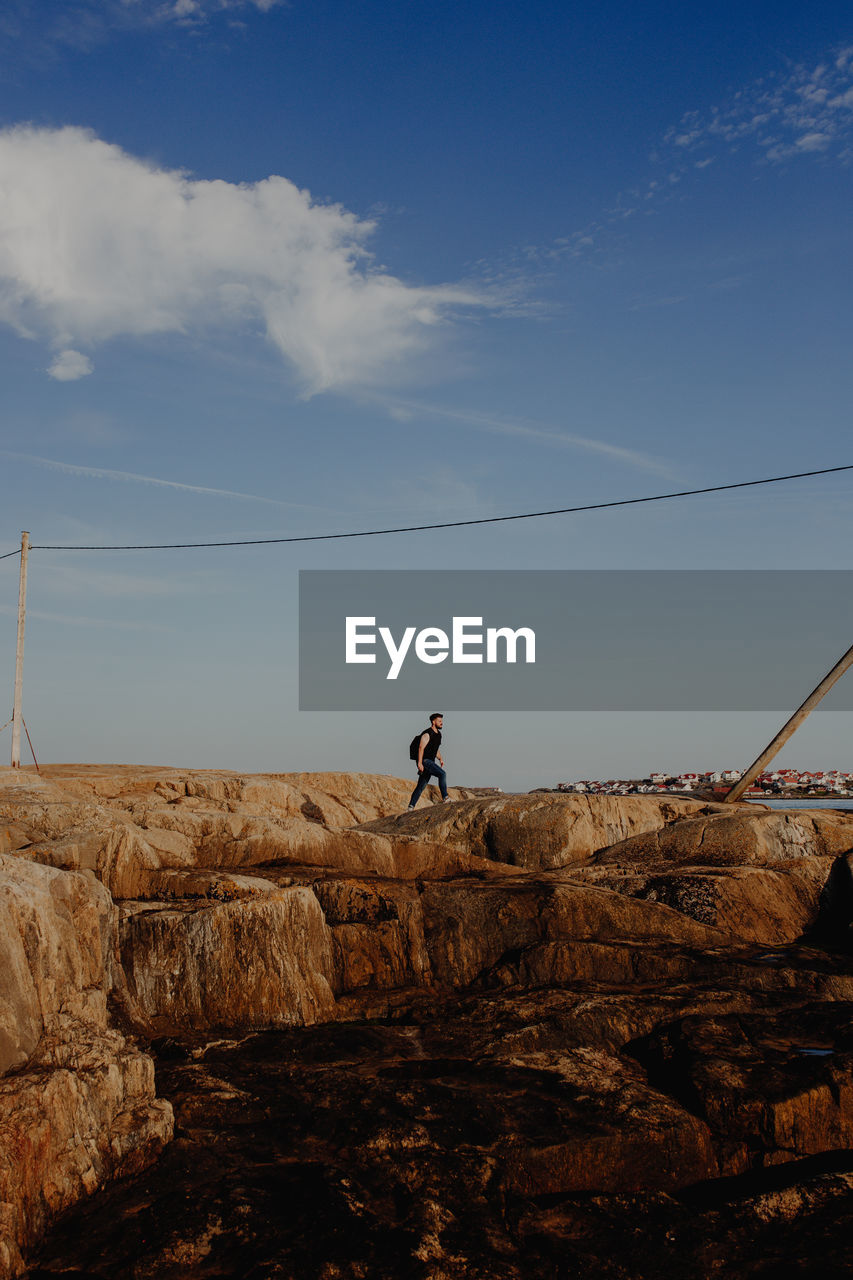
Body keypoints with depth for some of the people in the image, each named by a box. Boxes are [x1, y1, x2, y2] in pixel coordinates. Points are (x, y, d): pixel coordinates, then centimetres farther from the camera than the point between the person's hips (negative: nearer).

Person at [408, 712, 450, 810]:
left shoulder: (438, 734, 16)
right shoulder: (427, 734, -12)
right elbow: (421, 748, -19)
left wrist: (440, 759, 11)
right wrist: (419, 763, -27)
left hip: (430, 762, 9)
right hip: (424, 761, -9)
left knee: (421, 786, 7)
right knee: (442, 774, -23)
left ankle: (411, 806, 9)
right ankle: (445, 798, -22)